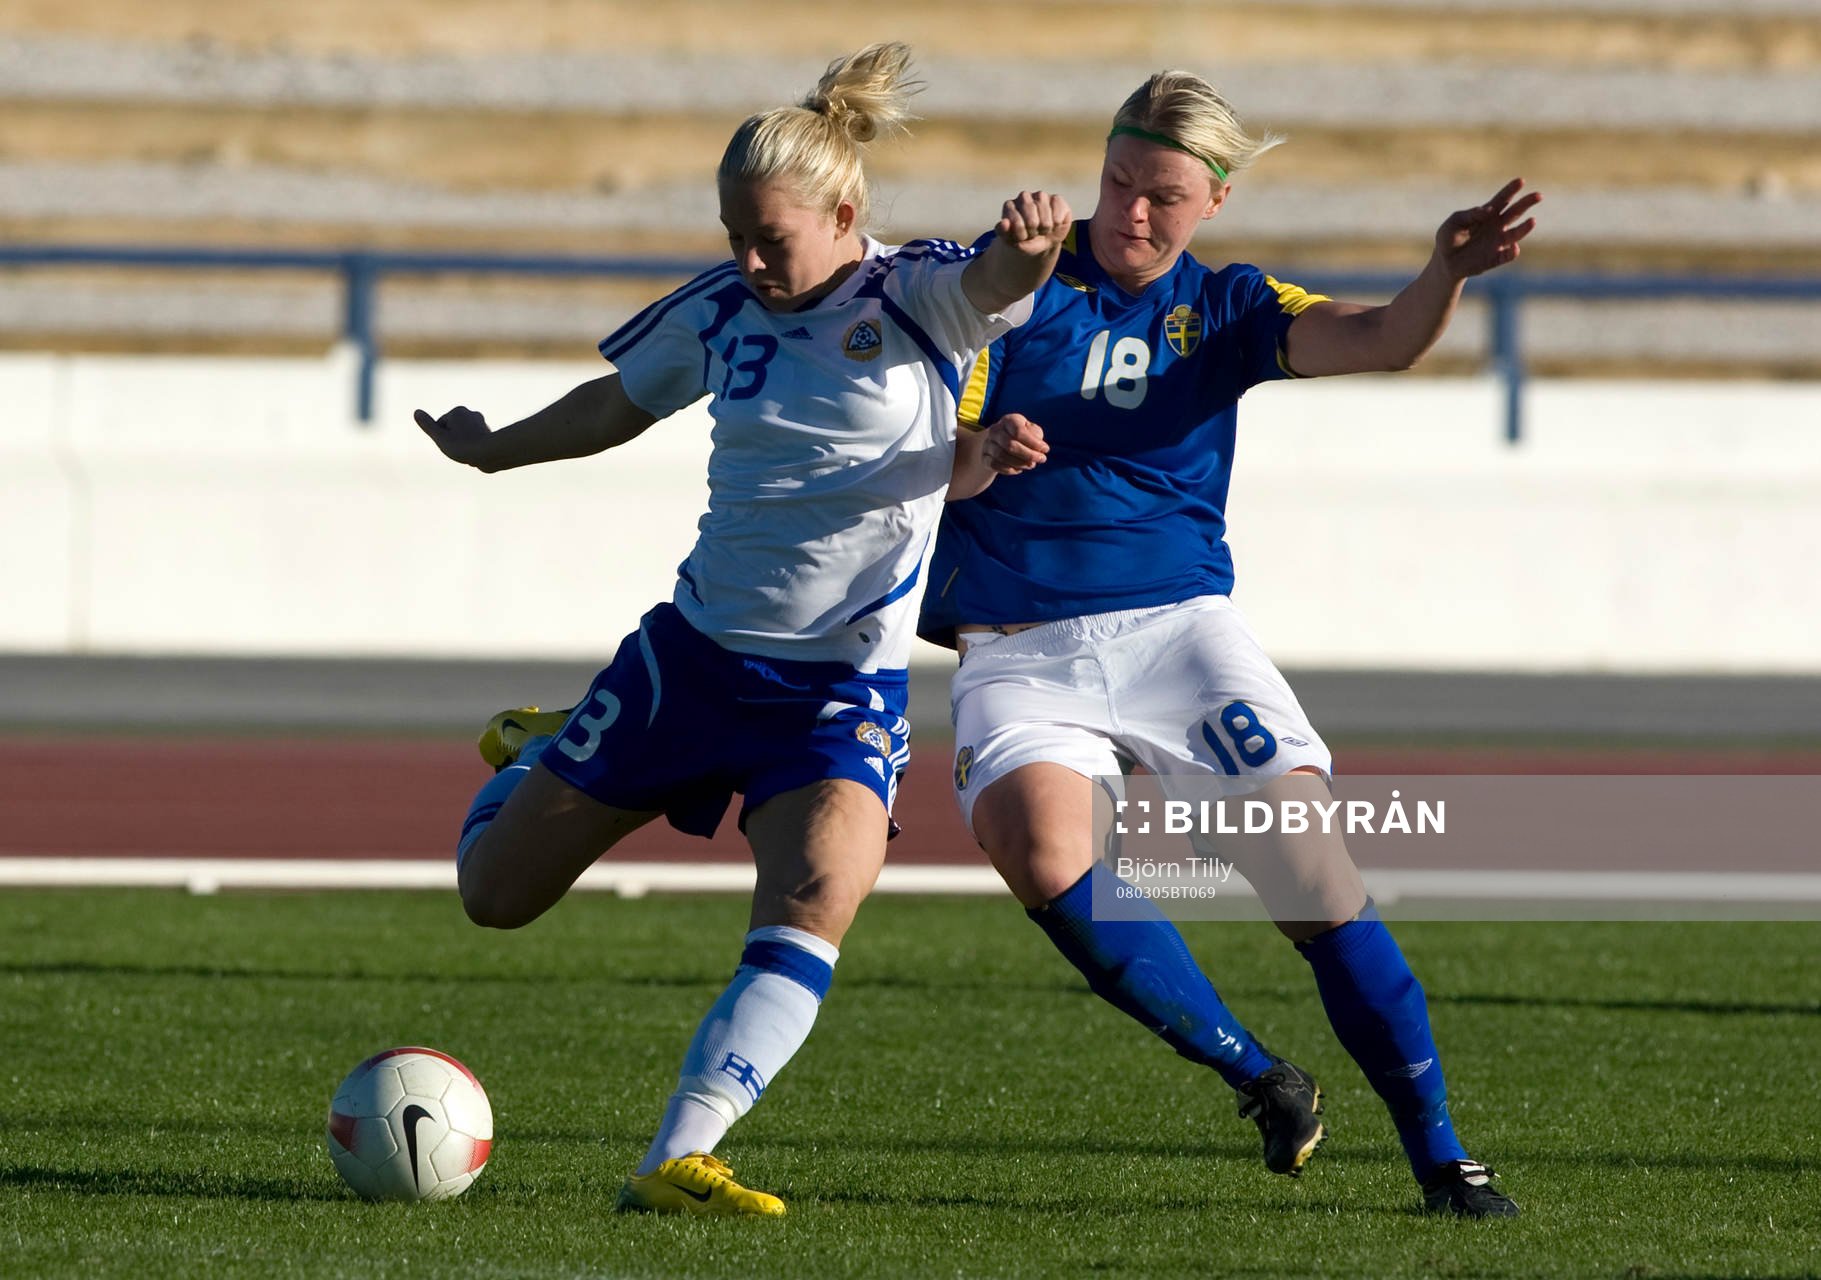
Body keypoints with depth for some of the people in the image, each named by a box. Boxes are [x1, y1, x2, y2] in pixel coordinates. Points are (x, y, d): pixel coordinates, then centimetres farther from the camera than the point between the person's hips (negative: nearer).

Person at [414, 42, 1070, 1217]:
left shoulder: (919, 298, -11)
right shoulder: (723, 311, 1)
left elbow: (997, 283, -35)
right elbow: (618, 404, 21)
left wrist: (1031, 248, -59)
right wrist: (497, 451, 35)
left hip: (844, 688, -4)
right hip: (696, 647, 4)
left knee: (818, 899, -30)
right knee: (495, 893, 9)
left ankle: (678, 1161, -30)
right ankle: (539, 758, 43)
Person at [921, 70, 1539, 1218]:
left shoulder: (1223, 308, 9)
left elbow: (1385, 340, -8)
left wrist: (1449, 272, -30)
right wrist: (980, 458, -24)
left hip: (1177, 623, 1)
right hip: (1019, 644, -1)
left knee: (1307, 863, -15)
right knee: (1040, 849, -29)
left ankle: (1438, 1151, -6)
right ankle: (1261, 1080, -14)